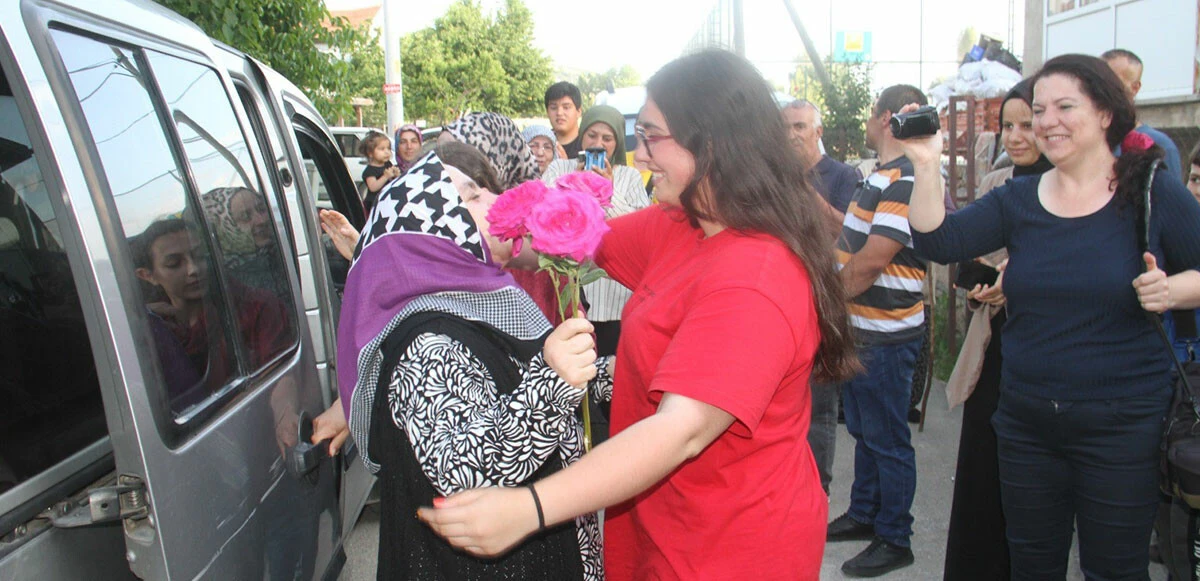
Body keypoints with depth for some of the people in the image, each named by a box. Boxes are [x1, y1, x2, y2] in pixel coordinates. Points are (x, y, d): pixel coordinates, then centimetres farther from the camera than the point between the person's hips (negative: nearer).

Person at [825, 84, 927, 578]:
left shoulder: (905, 182, -20)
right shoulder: (880, 177, 13)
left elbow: (870, 263, -24)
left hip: (886, 335, -10)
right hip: (860, 327, 10)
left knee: (887, 439, 3)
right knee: (863, 430, 20)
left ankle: (895, 539, 17)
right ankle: (864, 514, 36)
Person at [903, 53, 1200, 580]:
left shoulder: (1154, 194, -5)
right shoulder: (1017, 199, 3)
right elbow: (937, 242, -9)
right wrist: (926, 165, -20)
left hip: (1122, 424, -3)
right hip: (1026, 421, 3)